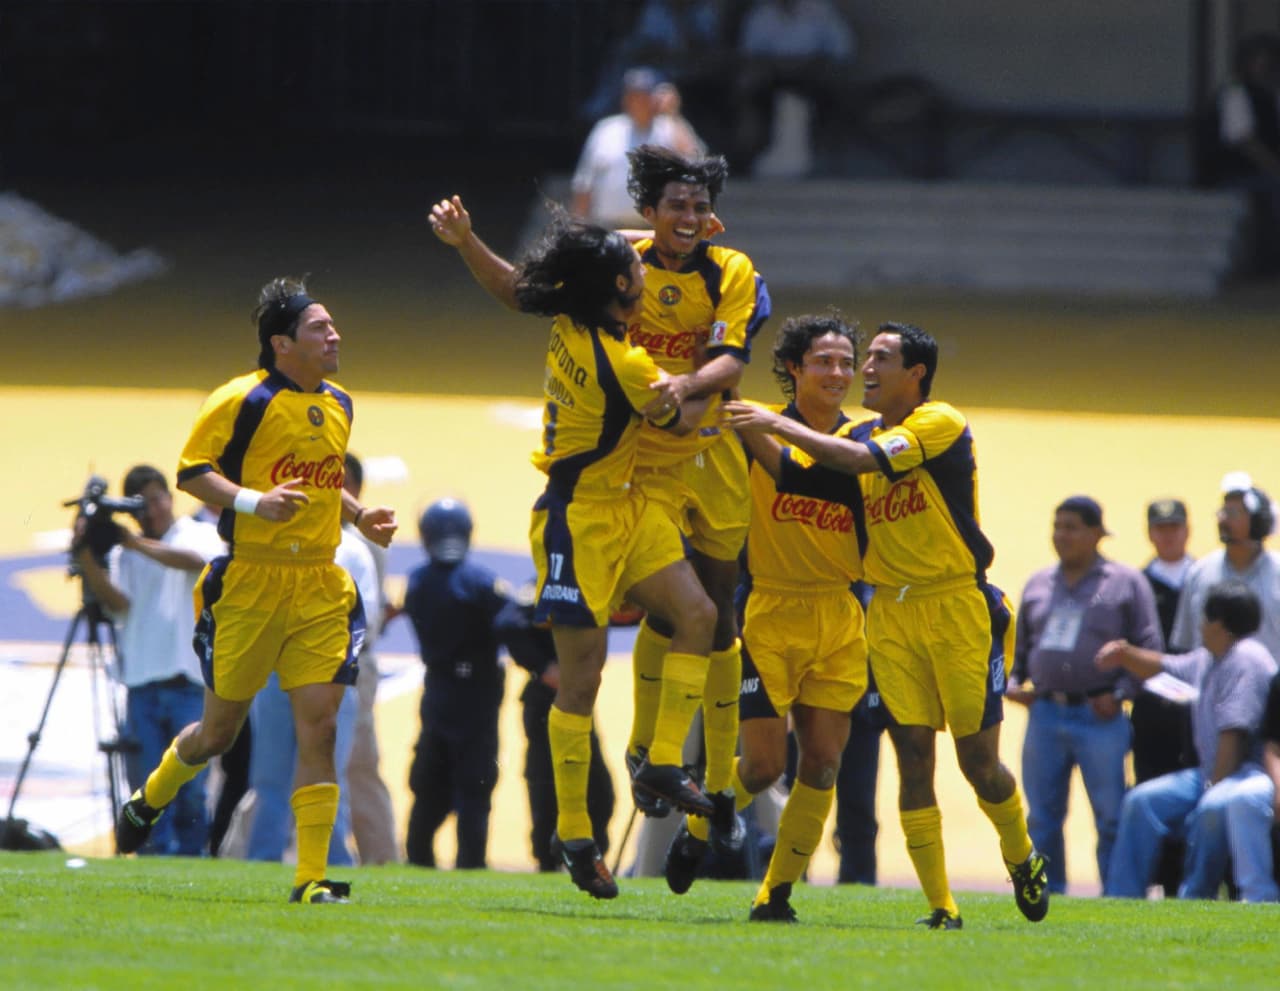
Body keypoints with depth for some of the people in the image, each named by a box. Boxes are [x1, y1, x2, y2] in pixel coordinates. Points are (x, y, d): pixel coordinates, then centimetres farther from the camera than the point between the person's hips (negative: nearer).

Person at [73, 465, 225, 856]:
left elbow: (198, 561, -14)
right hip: (142, 683, 2)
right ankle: (155, 854, 1)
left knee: (190, 784, -4)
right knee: (146, 783, -2)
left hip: (189, 680, -2)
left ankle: (191, 853, 4)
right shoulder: (122, 552, 14)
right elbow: (118, 603, -1)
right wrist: (88, 560, -13)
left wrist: (139, 544, -17)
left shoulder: (201, 534, 8)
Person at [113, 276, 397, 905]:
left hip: (319, 587, 5)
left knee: (319, 722, -9)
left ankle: (311, 877, -8)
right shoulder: (243, 400, -10)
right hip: (249, 584, -5)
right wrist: (254, 502, -22)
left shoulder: (338, 406, 13)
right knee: (220, 729, 7)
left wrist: (359, 516, 12)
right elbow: (191, 471, -9)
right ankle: (149, 799, 39)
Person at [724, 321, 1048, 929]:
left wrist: (778, 424, -19)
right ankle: (940, 907, -2)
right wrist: (755, 436, -8)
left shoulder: (941, 424, -9)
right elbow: (796, 477, 8)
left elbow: (862, 459, -21)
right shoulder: (865, 435, 12)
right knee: (913, 757, -4)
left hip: (957, 606, -5)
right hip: (892, 613, 5)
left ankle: (1023, 860, 27)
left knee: (979, 762, -1)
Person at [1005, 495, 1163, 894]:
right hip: (1044, 714, 5)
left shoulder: (1125, 583, 2)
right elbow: (1019, 645, 24)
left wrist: (1119, 694, -12)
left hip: (1098, 716, -5)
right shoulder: (1038, 584, 16)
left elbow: (1150, 648, -1)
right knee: (1042, 817, 6)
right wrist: (1012, 682, 6)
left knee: (1111, 817, -5)